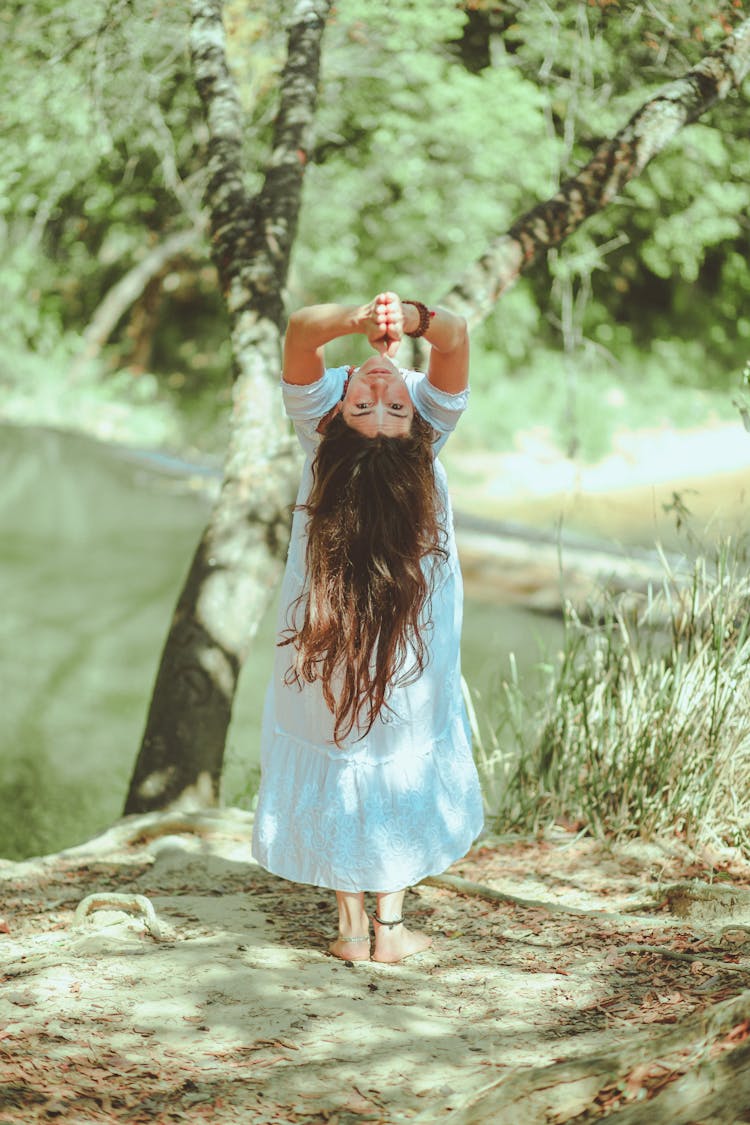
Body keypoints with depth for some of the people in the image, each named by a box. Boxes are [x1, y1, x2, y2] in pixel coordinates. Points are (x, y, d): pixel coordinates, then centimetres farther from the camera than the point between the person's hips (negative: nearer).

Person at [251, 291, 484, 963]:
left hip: (325, 625, 0)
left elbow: (300, 329, -35)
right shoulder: (429, 411, -28)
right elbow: (456, 334, -36)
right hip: (416, 636, 0)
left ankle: (352, 925, 15)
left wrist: (359, 320, -53)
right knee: (408, 758, 16)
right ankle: (390, 925, 15)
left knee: (332, 760, 14)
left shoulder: (320, 413, -27)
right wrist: (410, 319, -56)